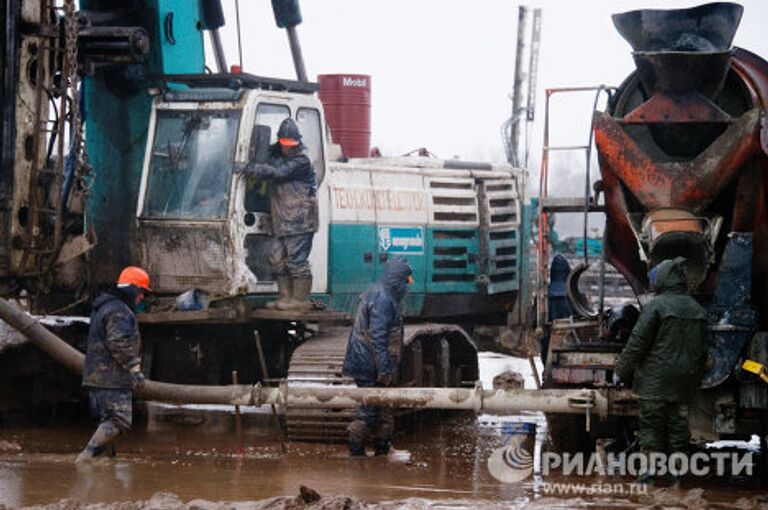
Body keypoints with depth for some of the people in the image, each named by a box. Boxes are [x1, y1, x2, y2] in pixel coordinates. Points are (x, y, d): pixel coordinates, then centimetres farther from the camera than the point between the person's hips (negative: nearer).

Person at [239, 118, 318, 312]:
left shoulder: (302, 160, -11)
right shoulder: (276, 155, 16)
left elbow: (278, 173, -21)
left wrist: (254, 169, -27)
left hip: (299, 221, -8)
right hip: (281, 221, 9)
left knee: (296, 259, -8)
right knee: (277, 258, 9)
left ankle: (300, 300, -5)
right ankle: (285, 296, 15)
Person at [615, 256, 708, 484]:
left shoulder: (657, 305, -10)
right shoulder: (697, 309, 11)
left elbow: (637, 342, -11)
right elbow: (702, 350, 15)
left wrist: (622, 371, -2)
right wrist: (695, 379, 23)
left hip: (656, 379, -6)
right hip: (684, 380, 6)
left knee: (651, 422, -1)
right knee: (678, 423, 10)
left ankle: (651, 469, -5)